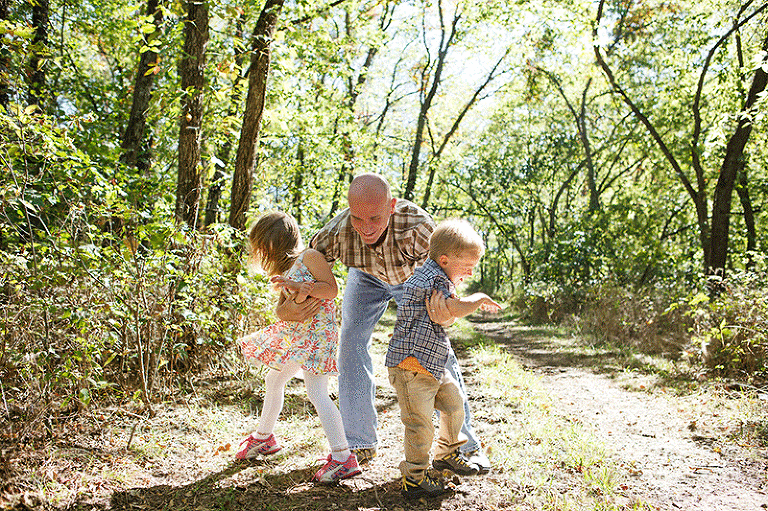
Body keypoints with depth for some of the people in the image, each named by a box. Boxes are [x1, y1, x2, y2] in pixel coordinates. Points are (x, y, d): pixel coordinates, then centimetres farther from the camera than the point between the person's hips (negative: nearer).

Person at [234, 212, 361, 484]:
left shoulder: (310, 256, -11)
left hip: (317, 332, -10)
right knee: (273, 381, 20)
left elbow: (331, 289, -17)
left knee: (317, 392, -16)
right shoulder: (286, 270, 13)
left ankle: (343, 458, -12)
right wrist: (297, 295, -19)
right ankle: (263, 437, 43)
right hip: (294, 335, 10)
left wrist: (298, 286, -24)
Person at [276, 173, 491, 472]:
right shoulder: (336, 233, -37)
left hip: (414, 277, -1)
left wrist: (446, 312, -65)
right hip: (367, 277, 2)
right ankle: (360, 444, 7)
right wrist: (284, 309, -43)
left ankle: (465, 443, 12)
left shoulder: (417, 225, -44)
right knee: (351, 346, -9)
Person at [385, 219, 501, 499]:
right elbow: (455, 309, -28)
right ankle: (413, 478, 9)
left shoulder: (434, 276, 16)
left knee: (454, 403, 19)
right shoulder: (431, 279, -18)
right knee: (420, 424, -6)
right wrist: (479, 298, -11)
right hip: (411, 365, -11)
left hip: (433, 365, 11)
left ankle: (446, 454, 40)